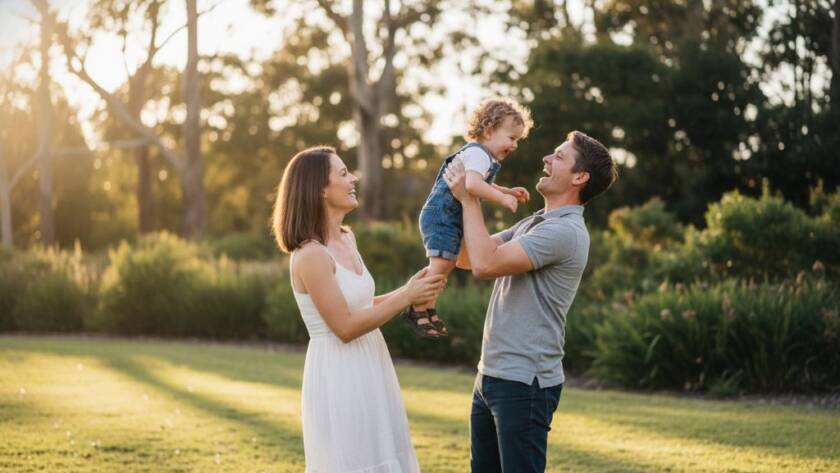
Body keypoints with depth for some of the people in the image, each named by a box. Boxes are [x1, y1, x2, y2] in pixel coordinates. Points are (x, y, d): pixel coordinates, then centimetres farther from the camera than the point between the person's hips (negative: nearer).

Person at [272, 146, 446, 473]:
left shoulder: (346, 239, 7)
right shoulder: (311, 255, -20)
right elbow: (345, 327, -19)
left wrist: (410, 291, 3)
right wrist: (406, 297, -16)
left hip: (366, 372, 9)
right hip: (338, 378, -9)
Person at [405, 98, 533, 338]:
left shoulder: (485, 156, 15)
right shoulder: (478, 154, -19)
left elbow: (484, 186, 32)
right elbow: (473, 185, -37)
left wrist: (509, 191, 18)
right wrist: (503, 199, -32)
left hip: (452, 218, 11)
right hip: (441, 213, -11)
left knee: (447, 264, 16)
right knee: (440, 263, -13)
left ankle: (429, 309, 25)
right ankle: (417, 311, -7)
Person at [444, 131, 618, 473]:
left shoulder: (565, 231, -16)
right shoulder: (532, 224, 17)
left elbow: (485, 264, -24)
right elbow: (468, 258, 16)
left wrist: (469, 200, -12)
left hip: (524, 382, -10)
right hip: (491, 376, 10)